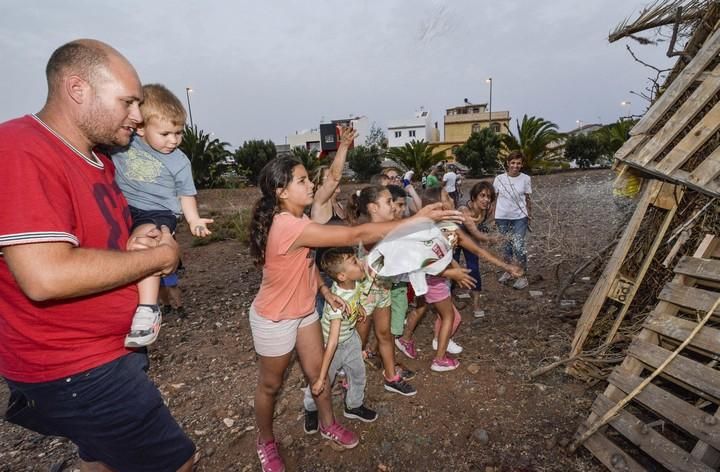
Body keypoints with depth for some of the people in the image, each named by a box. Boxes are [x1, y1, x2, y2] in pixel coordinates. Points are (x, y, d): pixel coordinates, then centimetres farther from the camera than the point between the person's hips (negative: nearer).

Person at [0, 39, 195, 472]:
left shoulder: (99, 160, 7)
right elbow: (47, 277, -31)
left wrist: (133, 243, -2)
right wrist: (159, 256, -20)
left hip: (109, 349, 9)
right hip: (74, 370, -9)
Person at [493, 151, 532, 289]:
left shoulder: (525, 178, -4)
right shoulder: (499, 179, -3)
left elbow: (527, 198, 4)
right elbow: (495, 198, 3)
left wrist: (529, 214, 0)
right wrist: (493, 216, 3)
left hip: (520, 217, -2)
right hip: (502, 217, 2)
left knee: (518, 246, -9)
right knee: (506, 245, 13)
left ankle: (522, 276, 3)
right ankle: (508, 271, 29)